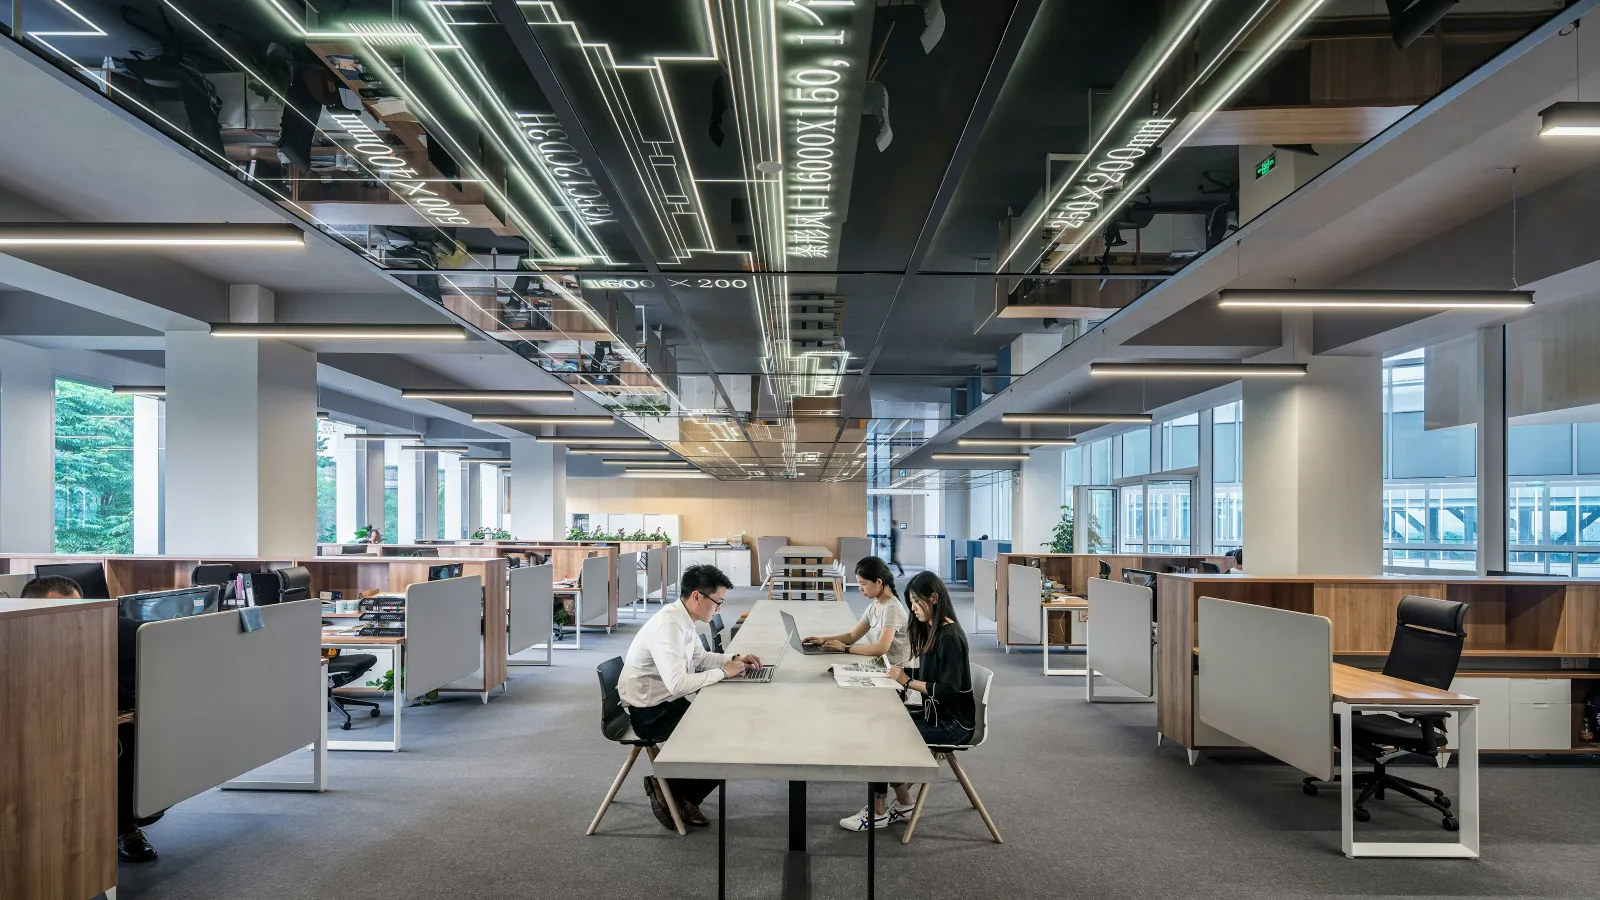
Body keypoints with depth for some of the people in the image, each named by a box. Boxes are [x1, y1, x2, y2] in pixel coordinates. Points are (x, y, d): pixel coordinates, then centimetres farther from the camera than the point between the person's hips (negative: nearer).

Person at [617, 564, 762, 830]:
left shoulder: (683, 619, 2)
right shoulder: (668, 626, -27)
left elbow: (700, 658, 19)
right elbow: (678, 684, -35)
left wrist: (733, 659, 3)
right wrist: (723, 672, -23)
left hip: (664, 702, 9)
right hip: (648, 712, -9)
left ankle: (683, 795, 12)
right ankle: (670, 790, 8)